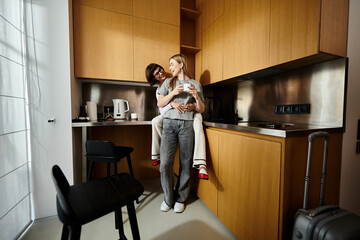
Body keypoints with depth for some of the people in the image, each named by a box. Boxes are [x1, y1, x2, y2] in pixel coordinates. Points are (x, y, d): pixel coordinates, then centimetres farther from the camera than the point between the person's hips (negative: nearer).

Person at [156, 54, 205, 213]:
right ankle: (168, 198, 18)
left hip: (187, 125, -1)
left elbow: (201, 110, 9)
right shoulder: (168, 82, 18)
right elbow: (160, 103, 9)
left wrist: (196, 95, -9)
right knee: (165, 163, -5)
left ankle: (180, 199, 23)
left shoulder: (195, 84, 13)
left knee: (185, 163, 2)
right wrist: (174, 93, -4)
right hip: (169, 123, 1)